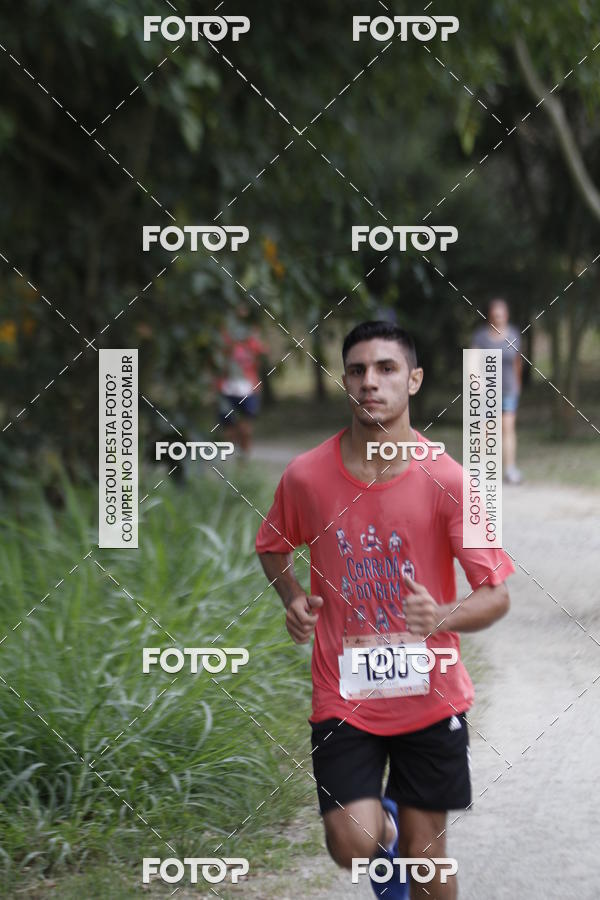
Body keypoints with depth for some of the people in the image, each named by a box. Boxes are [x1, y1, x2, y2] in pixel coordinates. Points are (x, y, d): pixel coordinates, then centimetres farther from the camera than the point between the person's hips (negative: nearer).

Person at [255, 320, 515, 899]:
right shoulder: (306, 476, -7)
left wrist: (442, 617, -29)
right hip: (343, 694, 0)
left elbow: (496, 595, -10)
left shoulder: (445, 481, -12)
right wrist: (293, 599, -5)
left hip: (428, 696, 0)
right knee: (353, 846, -11)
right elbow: (273, 547, 14)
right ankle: (384, 821, 25)